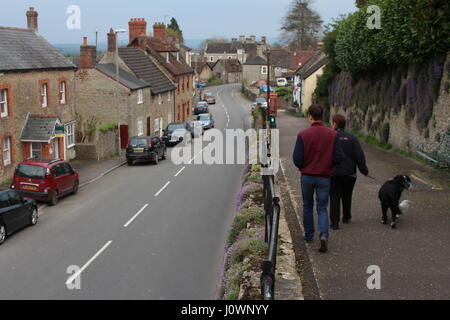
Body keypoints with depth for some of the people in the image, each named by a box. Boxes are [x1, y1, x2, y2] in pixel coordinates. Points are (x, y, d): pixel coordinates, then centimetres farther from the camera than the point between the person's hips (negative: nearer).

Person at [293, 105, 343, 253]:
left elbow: (297, 159, -13)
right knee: (322, 208, 7)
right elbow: (338, 157, -7)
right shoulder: (332, 134, -7)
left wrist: (303, 167, 9)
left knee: (307, 206, 19)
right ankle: (324, 235, -14)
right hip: (324, 177, 0)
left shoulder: (303, 135, -11)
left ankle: (309, 235, 28)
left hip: (307, 176, 0)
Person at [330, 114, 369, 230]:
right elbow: (360, 156, -5)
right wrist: (364, 170, 4)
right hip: (349, 173, 2)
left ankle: (334, 222, -4)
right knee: (347, 196, 20)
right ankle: (346, 217, 35)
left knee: (334, 198, 3)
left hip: (333, 173, -2)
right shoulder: (351, 138, -2)